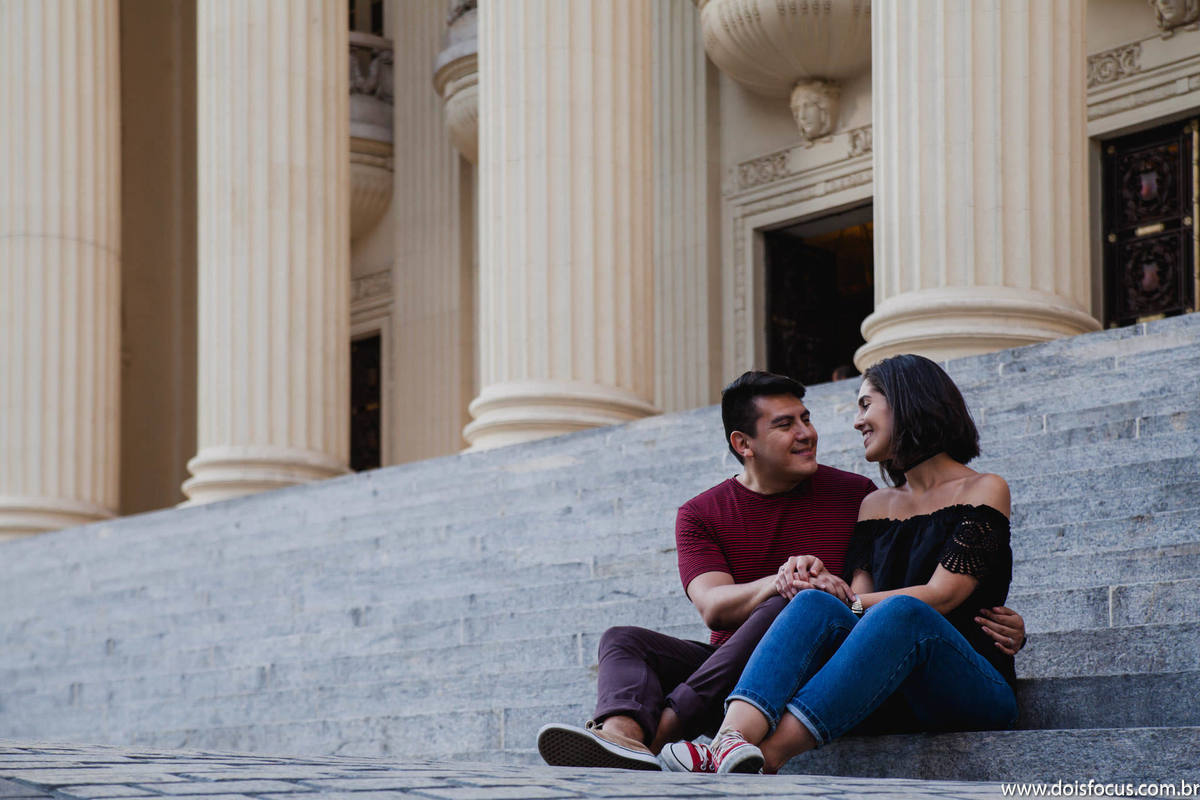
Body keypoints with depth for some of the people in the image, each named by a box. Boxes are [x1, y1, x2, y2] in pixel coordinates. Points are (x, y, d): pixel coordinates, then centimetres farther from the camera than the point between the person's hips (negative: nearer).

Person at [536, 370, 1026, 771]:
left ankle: (660, 728, -45)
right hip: (726, 665, 3)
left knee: (792, 609, -33)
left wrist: (992, 620, -7)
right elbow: (713, 606, -7)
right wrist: (778, 582, -29)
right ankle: (622, 739, -54)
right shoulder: (701, 515, 10)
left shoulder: (854, 496, 8)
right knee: (623, 640, -18)